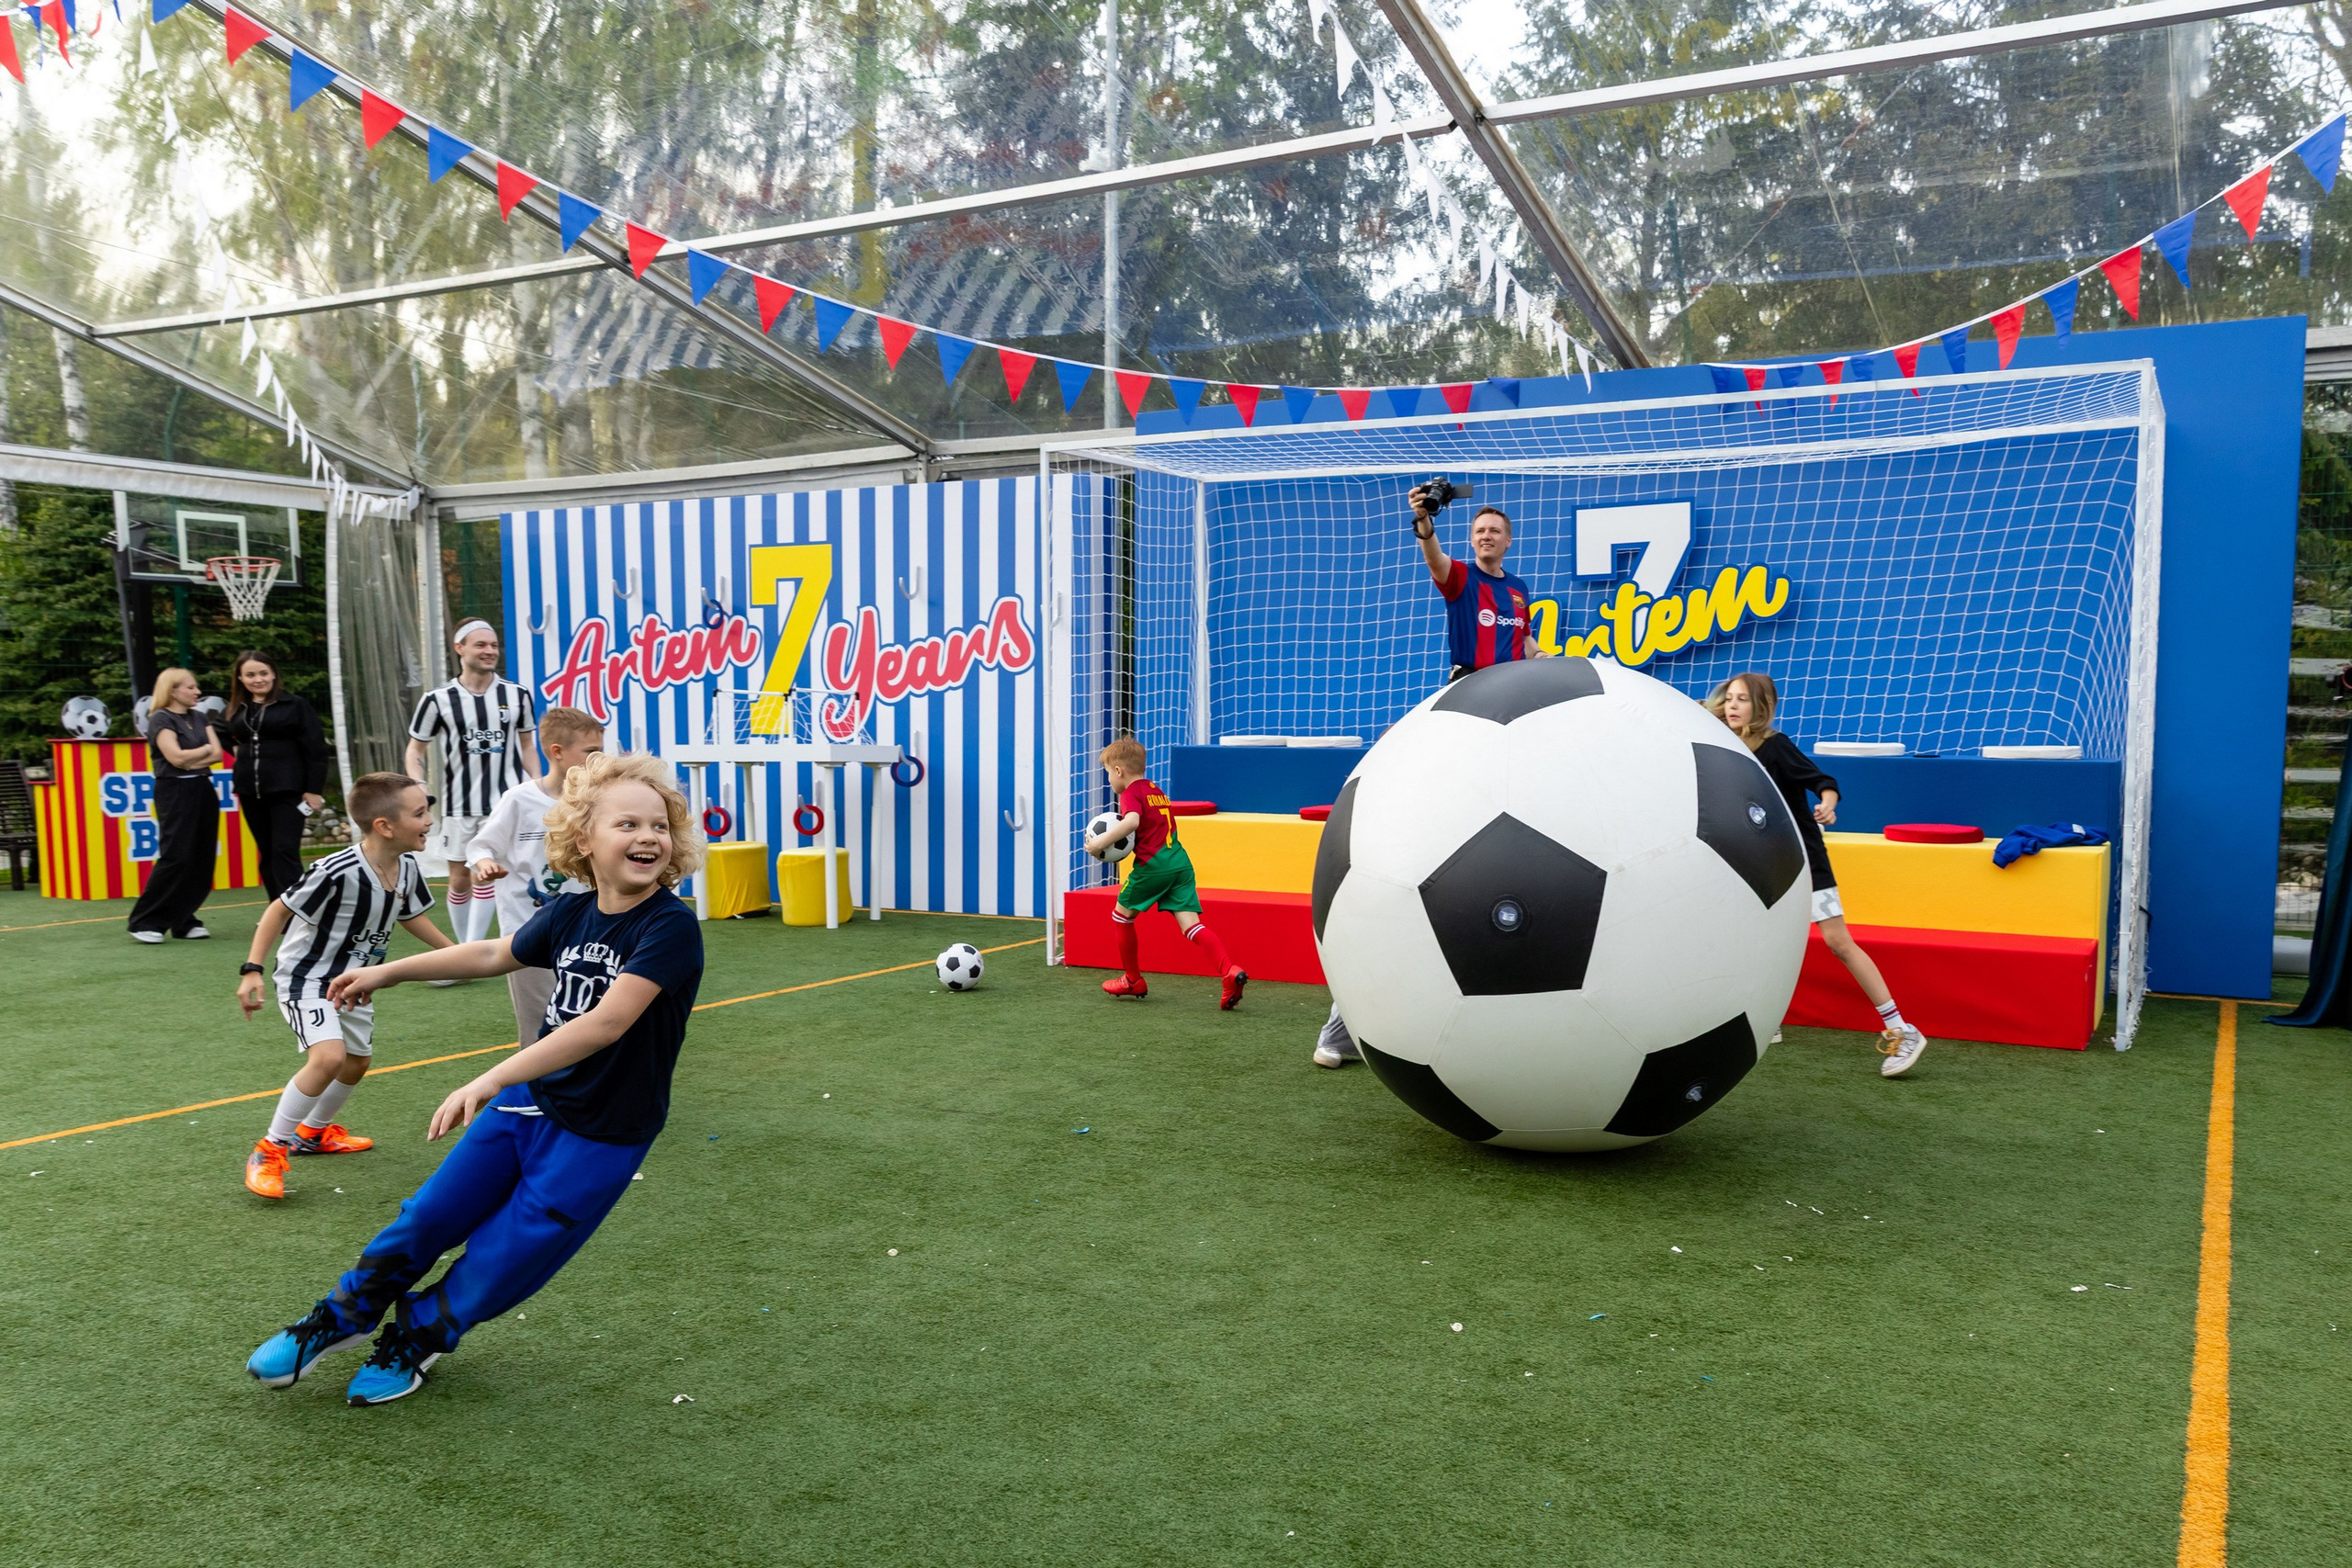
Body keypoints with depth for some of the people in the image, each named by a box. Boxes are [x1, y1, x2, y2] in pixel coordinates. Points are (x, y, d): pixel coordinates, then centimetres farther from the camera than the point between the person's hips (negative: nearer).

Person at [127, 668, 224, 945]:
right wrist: (205, 749, 0)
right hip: (175, 791, -7)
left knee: (202, 859, 3)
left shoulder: (200, 718, 15)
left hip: (203, 790, 7)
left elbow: (217, 753, 4)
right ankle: (144, 922, -3)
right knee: (175, 857, -11)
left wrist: (190, 760, -10)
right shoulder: (161, 719, -5)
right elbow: (176, 757, -16)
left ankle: (183, 921, 12)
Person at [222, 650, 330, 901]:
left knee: (285, 852, -11)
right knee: (266, 854, 10)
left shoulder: (294, 706, -4)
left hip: (287, 791, -6)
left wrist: (314, 789, -11)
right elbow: (221, 735, 32)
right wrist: (234, 749, 15)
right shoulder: (235, 710, 10)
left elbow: (315, 749, -7)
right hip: (250, 792, 6)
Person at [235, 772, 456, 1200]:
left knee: (357, 1062, 21)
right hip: (307, 977, -8)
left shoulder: (408, 869, -10)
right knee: (328, 1057, -26)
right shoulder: (338, 871, -32)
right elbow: (280, 909, -20)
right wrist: (252, 970, -23)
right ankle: (269, 1152, -9)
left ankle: (314, 1131, 48)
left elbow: (410, 916, 11)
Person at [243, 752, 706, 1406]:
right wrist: (387, 972, 23)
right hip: (527, 1103, 5)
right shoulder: (568, 915, -4)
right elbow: (495, 955, 16)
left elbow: (606, 1022, -33)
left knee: (494, 1269, 6)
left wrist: (489, 1081, -36)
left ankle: (412, 1340, 37)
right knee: (429, 1218, 13)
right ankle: (338, 1320, 41)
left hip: (600, 1138, -5)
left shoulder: (671, 926, -25)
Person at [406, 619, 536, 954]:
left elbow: (526, 746, 14)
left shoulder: (517, 695, 2)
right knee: (459, 880, 8)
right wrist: (419, 789, -11)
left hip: (506, 802, -1)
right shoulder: (438, 700, -3)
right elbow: (414, 751, 6)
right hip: (459, 807, 1)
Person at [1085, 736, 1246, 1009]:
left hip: (1152, 865, -7)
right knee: (1191, 925, -2)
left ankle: (1133, 980, 24)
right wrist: (1124, 841, 25)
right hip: (1180, 862, 8)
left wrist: (1101, 843, -18)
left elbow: (1131, 821, -25)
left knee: (1122, 914, 15)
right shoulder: (1156, 790, 24)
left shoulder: (1131, 793, -4)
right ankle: (1231, 972, -23)